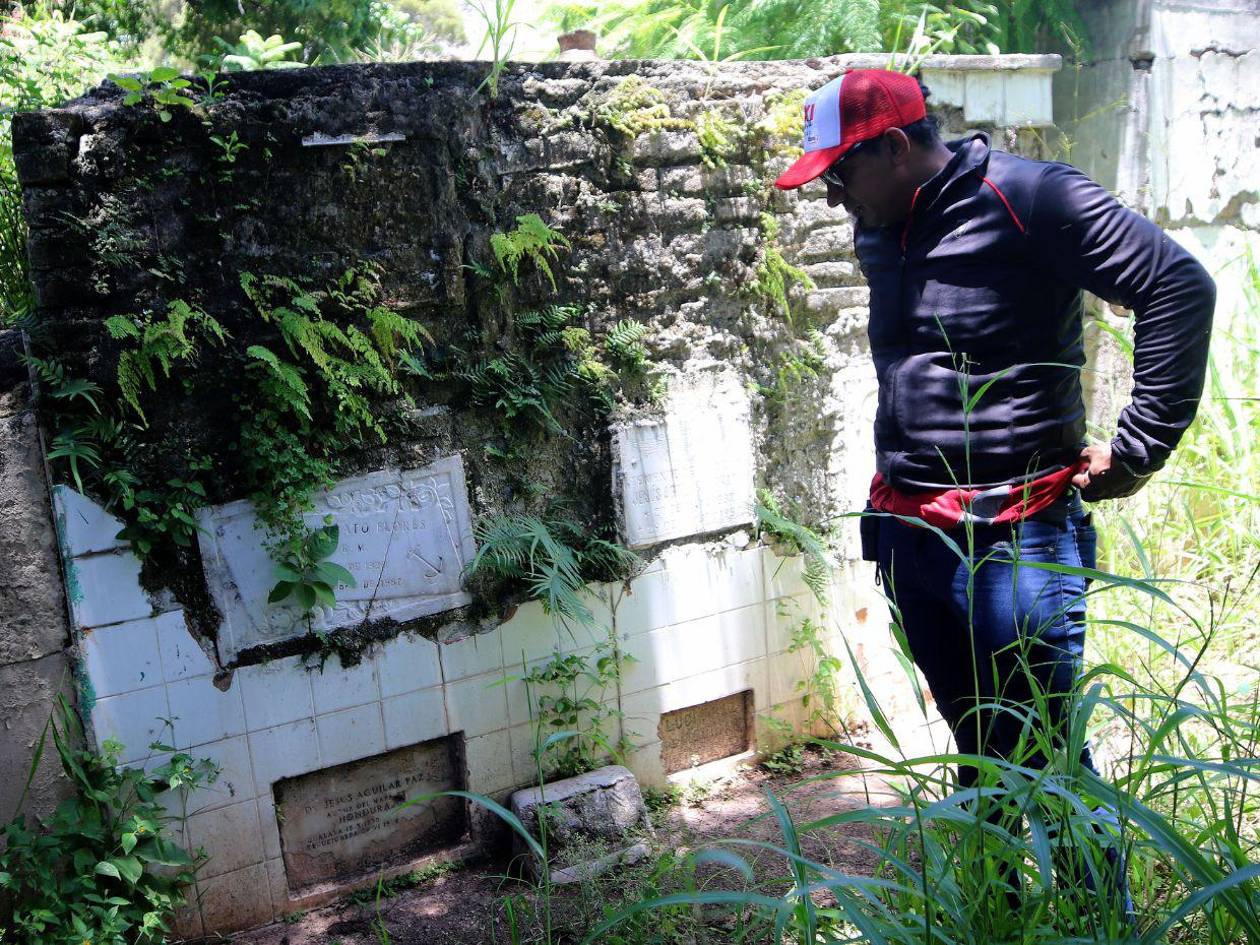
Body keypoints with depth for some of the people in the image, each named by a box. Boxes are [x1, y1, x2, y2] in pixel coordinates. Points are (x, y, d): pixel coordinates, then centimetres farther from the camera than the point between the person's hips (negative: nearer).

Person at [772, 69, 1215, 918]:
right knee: (980, 750, 17)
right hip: (908, 532, 7)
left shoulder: (1028, 198, -11)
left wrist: (1138, 450, -12)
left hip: (1013, 538, -7)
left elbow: (1181, 286, -13)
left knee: (1047, 758, 2)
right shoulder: (880, 234, 11)